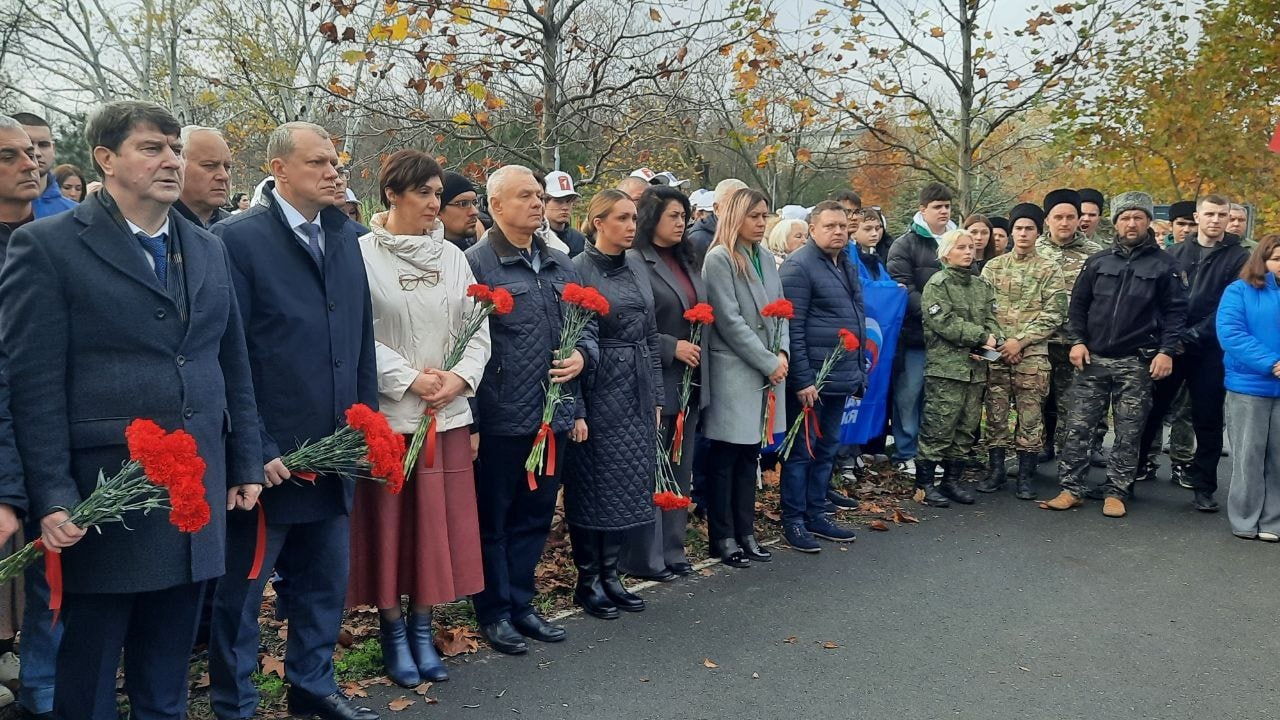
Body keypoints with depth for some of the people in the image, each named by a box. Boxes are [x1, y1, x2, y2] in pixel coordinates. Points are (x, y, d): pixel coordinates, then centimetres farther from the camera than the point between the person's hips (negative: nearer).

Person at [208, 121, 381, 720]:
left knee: (326, 582, 17)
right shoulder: (238, 237, -9)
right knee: (241, 590, 10)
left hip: (336, 451, 6)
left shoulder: (346, 237, 10)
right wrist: (253, 449, -13)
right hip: (269, 456, -6)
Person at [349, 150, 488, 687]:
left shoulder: (452, 257, 8)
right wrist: (410, 378, -16)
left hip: (447, 413, 4)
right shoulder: (361, 253, -5)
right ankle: (393, 634, 21)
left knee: (438, 522, 9)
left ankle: (422, 628, 23)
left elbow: (478, 329, 7)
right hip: (386, 412, -4)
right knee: (390, 522, 6)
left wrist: (460, 377, -9)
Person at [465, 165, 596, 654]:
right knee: (494, 521, 9)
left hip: (553, 416, 7)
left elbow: (588, 324, 21)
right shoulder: (476, 264, -9)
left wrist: (583, 354, -2)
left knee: (535, 518, 16)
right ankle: (494, 611, 23)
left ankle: (520, 602, 31)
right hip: (500, 419, -6)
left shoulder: (560, 265, 12)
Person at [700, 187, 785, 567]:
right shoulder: (719, 259, -9)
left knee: (749, 454, 12)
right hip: (732, 372, -7)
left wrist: (782, 353, -3)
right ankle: (722, 537, 12)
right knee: (725, 458, 2)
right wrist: (768, 362, -13)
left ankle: (745, 532, 21)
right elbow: (730, 321, -15)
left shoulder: (766, 257, 13)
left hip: (766, 371, 7)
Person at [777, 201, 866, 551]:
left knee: (827, 449, 15)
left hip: (841, 378, 9)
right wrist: (802, 380, -20)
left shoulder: (848, 266, 15)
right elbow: (793, 329, -18)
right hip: (810, 380, -8)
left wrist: (859, 370, 18)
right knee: (802, 450, 1)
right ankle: (793, 520, 12)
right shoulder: (799, 266, -12)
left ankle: (816, 514, 26)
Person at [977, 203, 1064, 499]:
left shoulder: (1048, 271, 4)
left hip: (1032, 354, -2)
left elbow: (1053, 315, -2)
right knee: (996, 411, 5)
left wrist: (1020, 341, -11)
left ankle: (1025, 475, 10)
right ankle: (996, 470, 16)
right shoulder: (993, 267, 10)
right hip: (996, 352, 2)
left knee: (1030, 414, 1)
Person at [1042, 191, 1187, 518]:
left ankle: (1115, 493, 13)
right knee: (1076, 427, -1)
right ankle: (1071, 490, 6)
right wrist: (1079, 340, -1)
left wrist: (1167, 350, -9)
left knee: (1128, 434, 4)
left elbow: (1176, 310, 0)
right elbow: (1078, 303, 11)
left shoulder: (1163, 264, 2)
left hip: (1137, 363, -2)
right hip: (1094, 359, 2)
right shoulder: (1098, 262, 8)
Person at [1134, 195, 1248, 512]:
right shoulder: (1175, 254, 10)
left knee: (1208, 422, 5)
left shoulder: (1238, 257, 2)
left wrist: (1191, 336, -16)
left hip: (1210, 352, -1)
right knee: (1150, 412, 5)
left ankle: (1203, 488, 14)